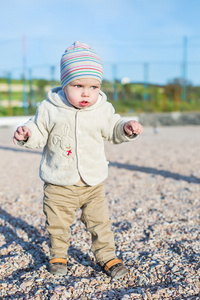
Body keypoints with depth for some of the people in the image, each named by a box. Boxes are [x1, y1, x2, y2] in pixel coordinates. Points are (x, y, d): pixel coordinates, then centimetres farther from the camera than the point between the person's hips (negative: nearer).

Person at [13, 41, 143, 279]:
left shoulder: (103, 110, -3)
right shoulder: (49, 109, -9)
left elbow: (113, 130, 11)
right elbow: (39, 132, 0)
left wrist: (126, 129, -8)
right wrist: (26, 134, -21)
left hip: (93, 185, 1)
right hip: (58, 186, -1)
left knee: (100, 223, 8)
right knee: (57, 224, 13)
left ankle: (107, 257, 27)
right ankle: (58, 255, 37)